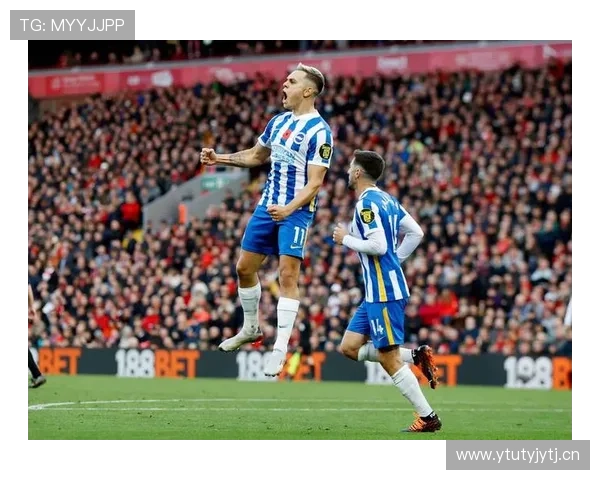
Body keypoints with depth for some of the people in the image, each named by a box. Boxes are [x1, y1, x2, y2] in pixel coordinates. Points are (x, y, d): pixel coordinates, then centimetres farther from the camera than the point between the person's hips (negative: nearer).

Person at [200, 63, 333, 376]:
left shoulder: (319, 132, -15)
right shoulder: (279, 121, 8)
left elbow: (315, 183, -19)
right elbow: (256, 156, 24)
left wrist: (289, 209, -32)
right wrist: (219, 158, 13)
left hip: (296, 212, -8)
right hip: (268, 206, 8)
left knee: (288, 275, -12)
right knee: (245, 267, 11)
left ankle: (280, 349, -8)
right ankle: (250, 329, 31)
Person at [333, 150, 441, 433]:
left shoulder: (367, 203, -15)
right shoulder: (386, 199, 13)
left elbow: (378, 245, -24)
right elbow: (416, 232, 16)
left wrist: (346, 239, -9)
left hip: (383, 292, -10)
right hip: (377, 292, 10)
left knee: (389, 360, -5)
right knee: (350, 347, 11)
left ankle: (428, 418, -2)